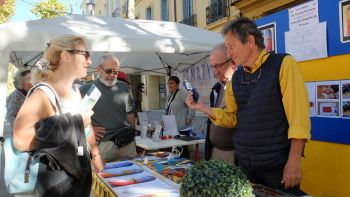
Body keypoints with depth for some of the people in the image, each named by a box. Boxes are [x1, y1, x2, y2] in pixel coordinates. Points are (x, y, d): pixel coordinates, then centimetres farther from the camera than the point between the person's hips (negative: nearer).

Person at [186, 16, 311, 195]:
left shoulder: (283, 64, -9)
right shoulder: (236, 78, 8)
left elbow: (298, 114, -13)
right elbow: (233, 118, 11)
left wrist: (294, 161, -17)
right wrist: (203, 108, -3)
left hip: (278, 165, -5)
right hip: (243, 164, 6)